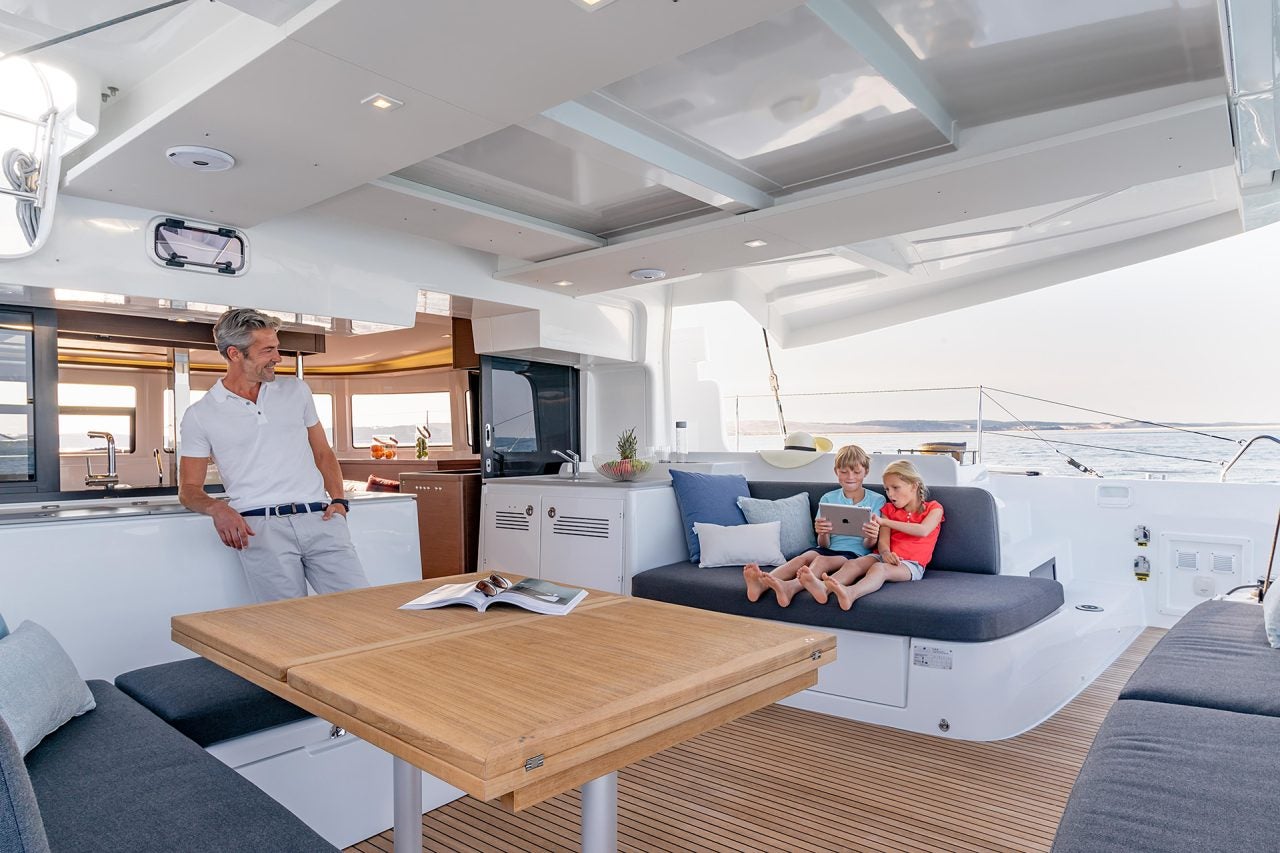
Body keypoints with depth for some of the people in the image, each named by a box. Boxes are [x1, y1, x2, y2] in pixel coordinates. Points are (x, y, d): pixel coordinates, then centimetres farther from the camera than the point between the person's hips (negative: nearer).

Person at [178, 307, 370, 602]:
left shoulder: (296, 391, 17)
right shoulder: (200, 415, 9)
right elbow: (189, 488, 12)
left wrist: (337, 500, 5)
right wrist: (218, 508, -11)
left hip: (319, 519, 2)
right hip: (261, 526, -2)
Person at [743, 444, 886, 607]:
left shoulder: (877, 501, 6)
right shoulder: (828, 499, 12)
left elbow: (868, 546, 1)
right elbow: (824, 545, 6)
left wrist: (871, 538, -24)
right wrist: (822, 534, -19)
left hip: (856, 553, -3)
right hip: (829, 549, 3)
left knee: (822, 560, -33)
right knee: (804, 557, -30)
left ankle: (790, 587, -63)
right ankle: (761, 584, -55)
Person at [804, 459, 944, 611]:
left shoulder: (933, 508, 9)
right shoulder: (889, 509, 22)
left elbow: (923, 531, -12)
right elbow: (883, 540, 7)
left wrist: (885, 522, -10)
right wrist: (885, 552, -19)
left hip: (911, 564, -4)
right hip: (885, 557, 4)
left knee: (879, 568, -36)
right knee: (853, 563, -27)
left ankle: (850, 593, -65)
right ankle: (823, 588, -55)